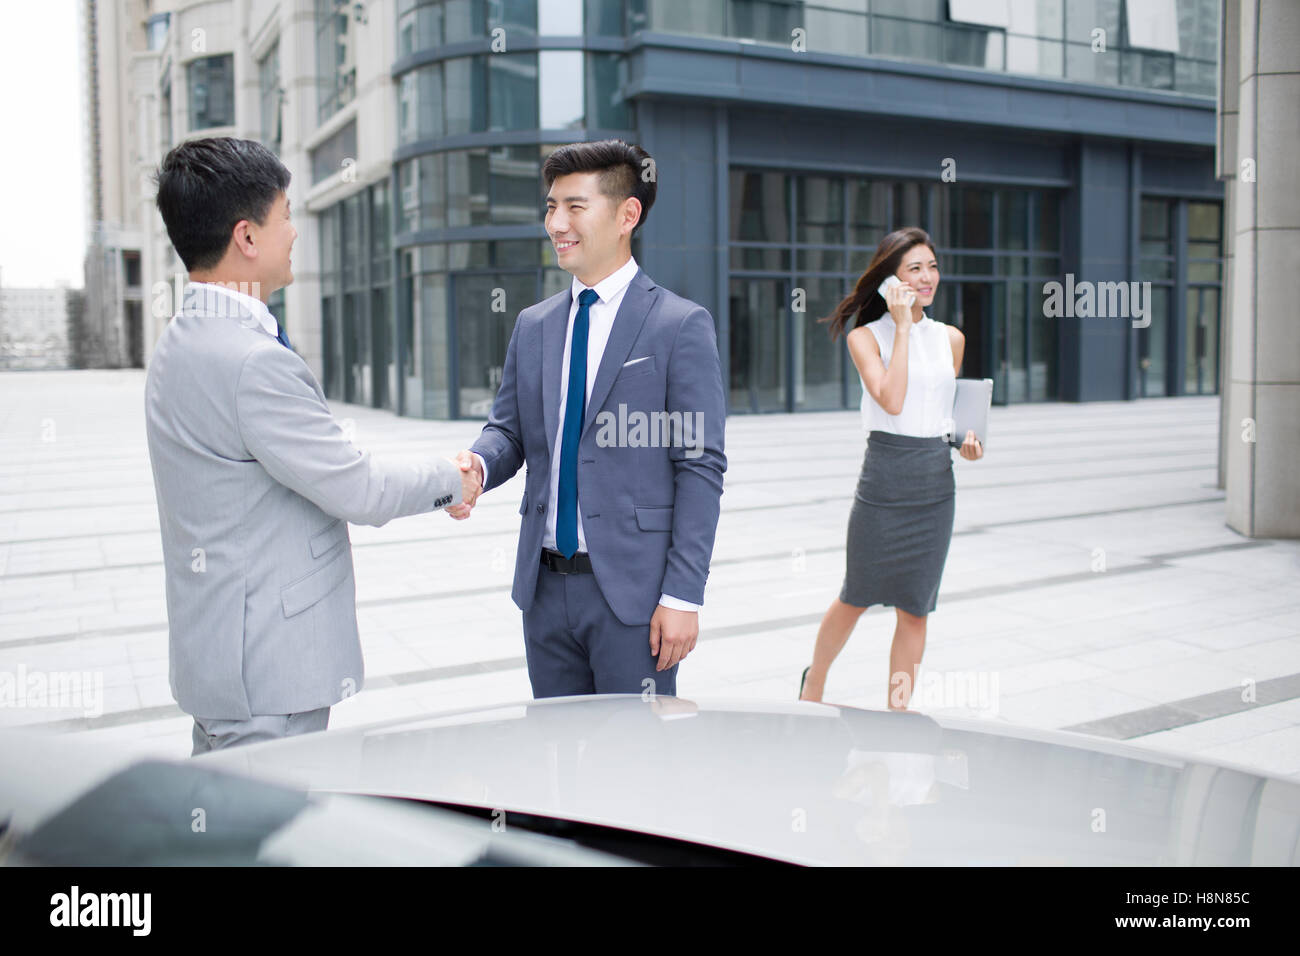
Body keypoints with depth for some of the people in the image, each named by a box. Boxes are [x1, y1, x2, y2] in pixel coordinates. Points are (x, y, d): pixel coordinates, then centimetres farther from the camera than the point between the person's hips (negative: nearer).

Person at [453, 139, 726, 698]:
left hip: (631, 589, -5)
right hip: (545, 588, 5)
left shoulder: (681, 326, -6)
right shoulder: (533, 325, 12)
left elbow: (700, 468, -9)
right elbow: (509, 429, 12)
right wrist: (477, 465, -12)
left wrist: (683, 595, -14)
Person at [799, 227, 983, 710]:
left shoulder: (951, 339, 9)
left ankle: (897, 712, 19)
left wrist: (966, 438, 2)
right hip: (884, 477, -4)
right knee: (856, 598, 9)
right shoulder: (866, 336, -5)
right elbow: (892, 401, -19)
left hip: (937, 478, 4)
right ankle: (814, 683, 35)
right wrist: (902, 326, -16)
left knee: (915, 607, 6)